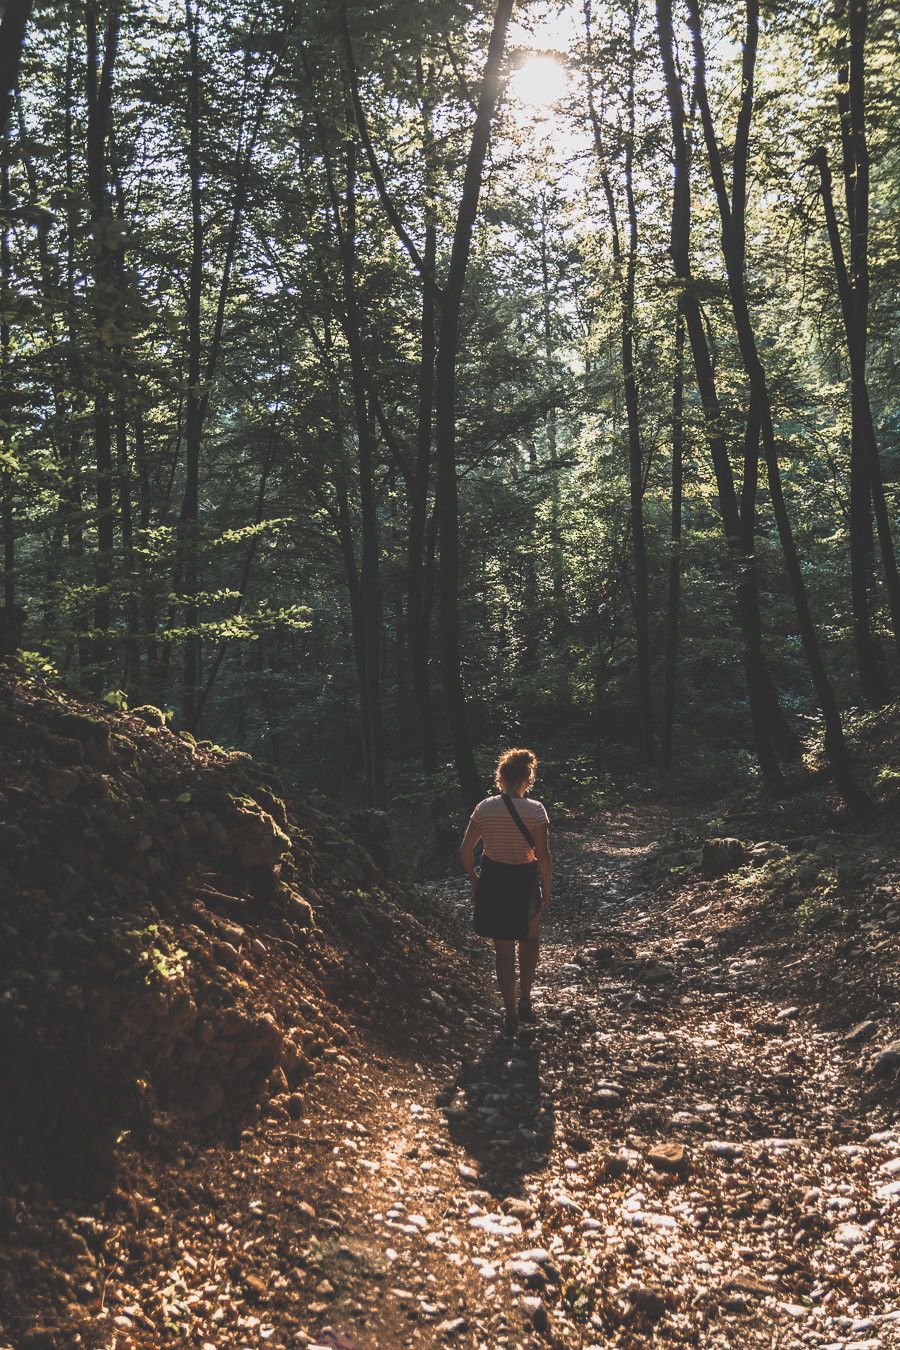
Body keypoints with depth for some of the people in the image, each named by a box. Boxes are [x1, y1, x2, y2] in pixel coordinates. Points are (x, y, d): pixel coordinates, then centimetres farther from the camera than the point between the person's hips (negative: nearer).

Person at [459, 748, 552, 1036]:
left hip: (492, 881, 2)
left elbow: (465, 849, -3)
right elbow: (543, 855, -16)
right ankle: (525, 999, 18)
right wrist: (548, 889, -4)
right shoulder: (535, 810, -14)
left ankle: (511, 1014, 21)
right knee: (530, 938, 26)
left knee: (503, 949, 14)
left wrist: (474, 879, 11)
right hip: (524, 882, -2)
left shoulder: (485, 808, -5)